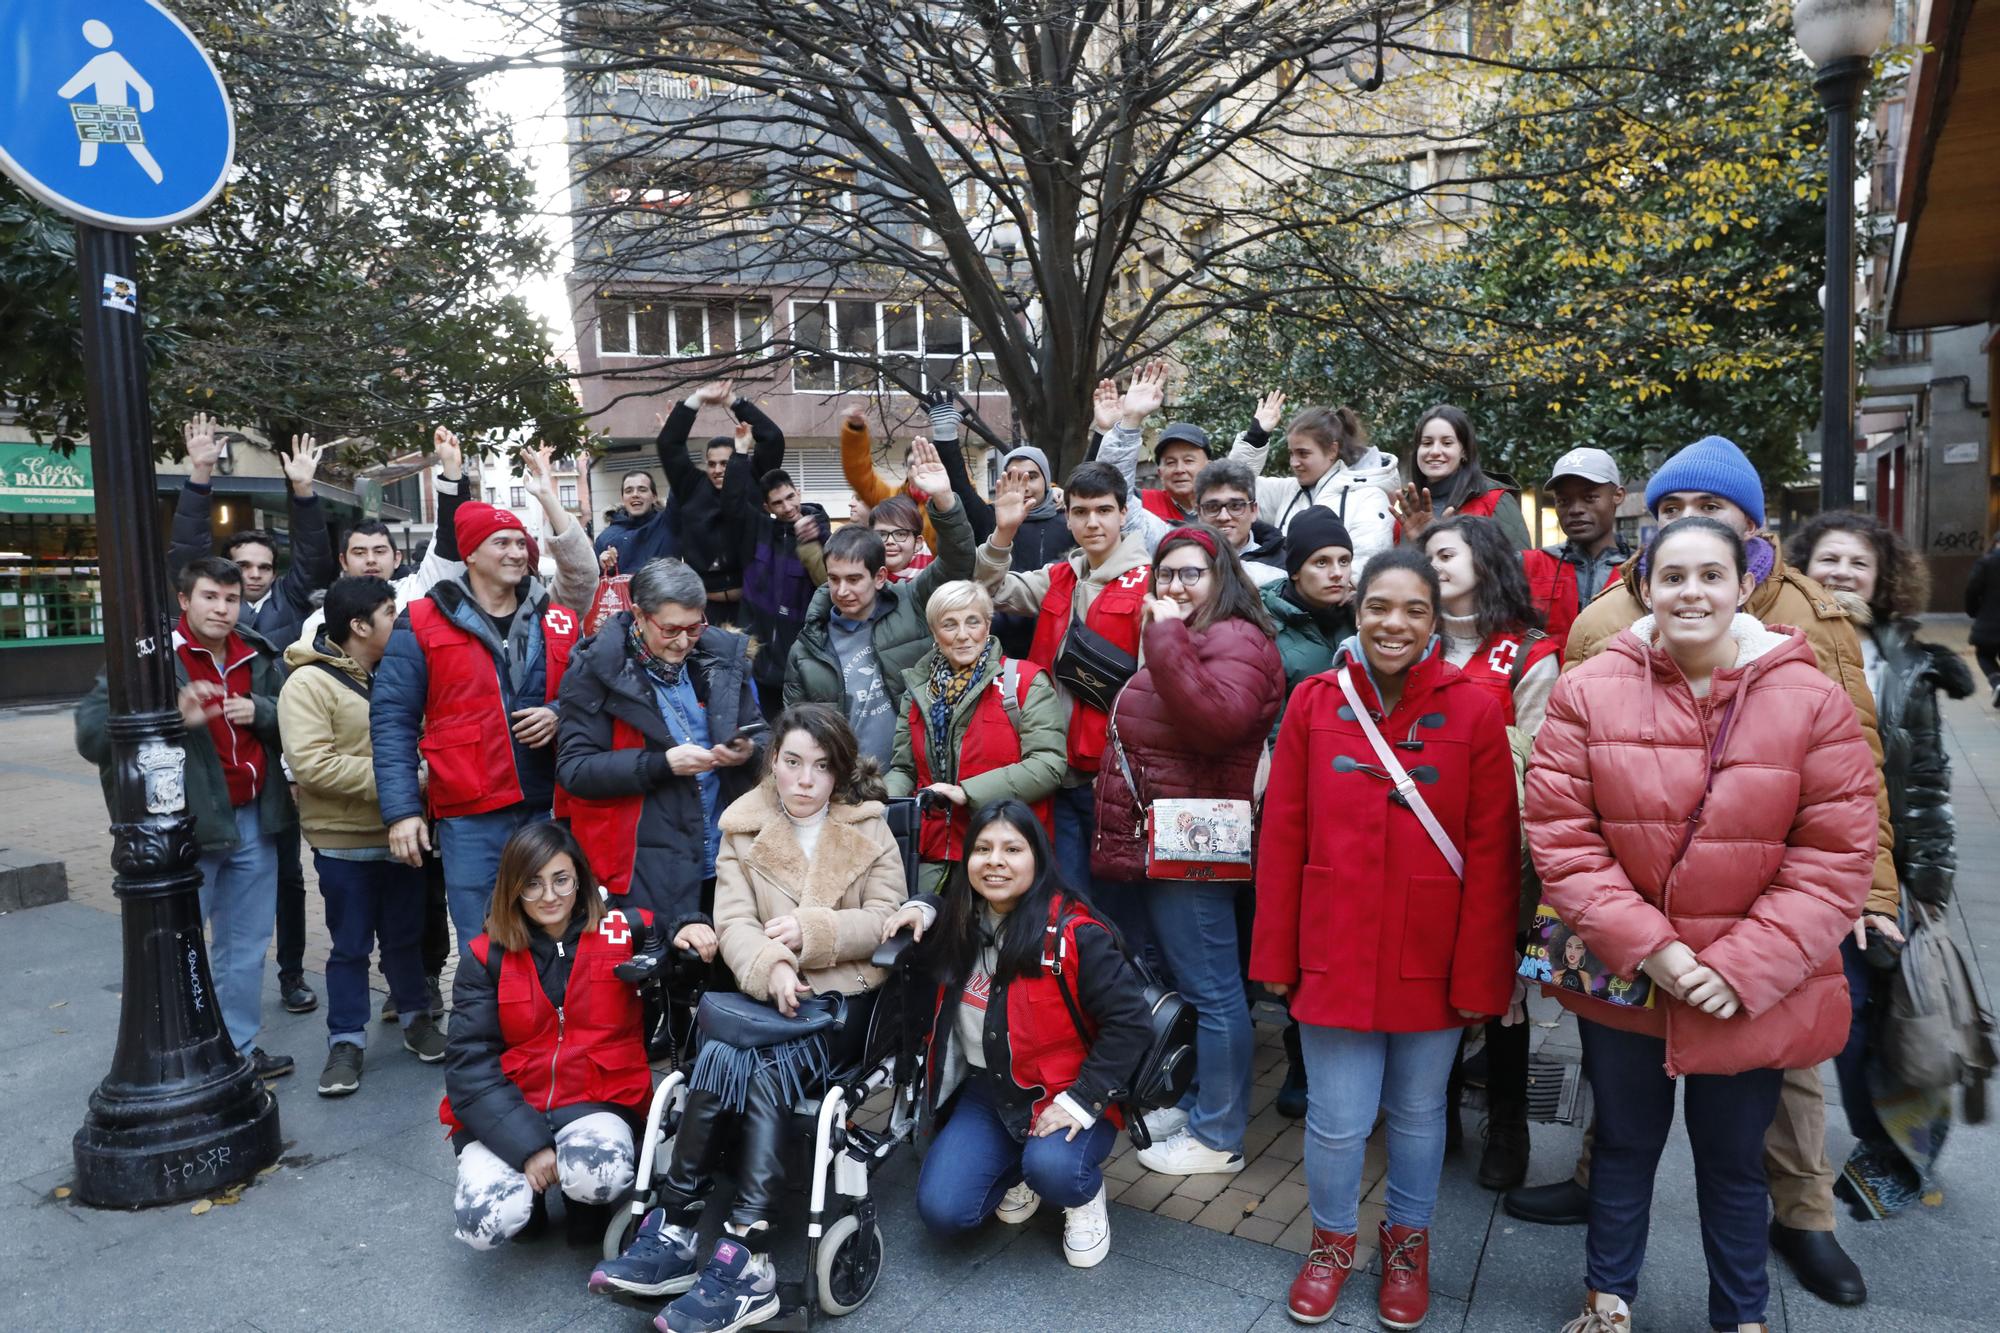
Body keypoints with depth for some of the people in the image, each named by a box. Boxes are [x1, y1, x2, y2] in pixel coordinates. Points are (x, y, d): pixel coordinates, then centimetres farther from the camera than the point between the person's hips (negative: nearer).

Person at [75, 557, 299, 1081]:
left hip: (253, 820, 5)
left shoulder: (259, 655, 7)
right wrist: (171, 717, -29)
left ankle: (239, 1047, 26)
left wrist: (261, 712, -6)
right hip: (185, 824, -5)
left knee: (245, 946, 14)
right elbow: (91, 732, -15)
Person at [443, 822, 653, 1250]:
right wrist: (527, 1145, -17)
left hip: (596, 1102, -1)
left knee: (598, 1175, -33)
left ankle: (587, 1201, 5)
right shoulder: (486, 956, -1)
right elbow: (470, 1063, -5)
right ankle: (531, 1180, 10)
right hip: (505, 1113, 1)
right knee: (488, 1220, -26)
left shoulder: (622, 934, -2)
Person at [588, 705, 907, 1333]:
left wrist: (812, 931, -16)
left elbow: (888, 919, -1)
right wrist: (769, 967, -25)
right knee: (723, 1057, -29)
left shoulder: (868, 828, 5)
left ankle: (677, 1232, -22)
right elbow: (733, 920, -4)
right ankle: (748, 1260, -25)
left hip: (843, 996, -2)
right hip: (764, 991, 2)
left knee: (764, 1071, -28)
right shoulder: (744, 826, 8)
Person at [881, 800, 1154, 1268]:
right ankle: (1018, 1170, 20)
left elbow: (1129, 1021, -20)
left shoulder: (1075, 933, -20)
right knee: (940, 1209, -12)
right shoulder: (961, 923, -1)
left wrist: (1083, 1099, -23)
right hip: (985, 1089, 5)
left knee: (1051, 1168, -34)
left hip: (1061, 1094, -5)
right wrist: (922, 910, 1)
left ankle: (1085, 1198, 4)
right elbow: (945, 908, 25)